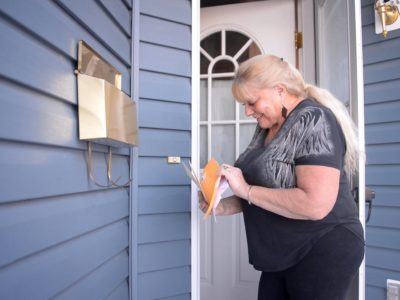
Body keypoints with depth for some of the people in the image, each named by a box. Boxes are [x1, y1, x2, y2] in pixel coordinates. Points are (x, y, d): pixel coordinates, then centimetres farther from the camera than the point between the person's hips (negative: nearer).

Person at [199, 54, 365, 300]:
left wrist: (246, 190, -22)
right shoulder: (268, 126, 6)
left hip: (323, 250, -7)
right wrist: (223, 206, -3)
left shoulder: (313, 120, -18)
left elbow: (315, 204, -29)